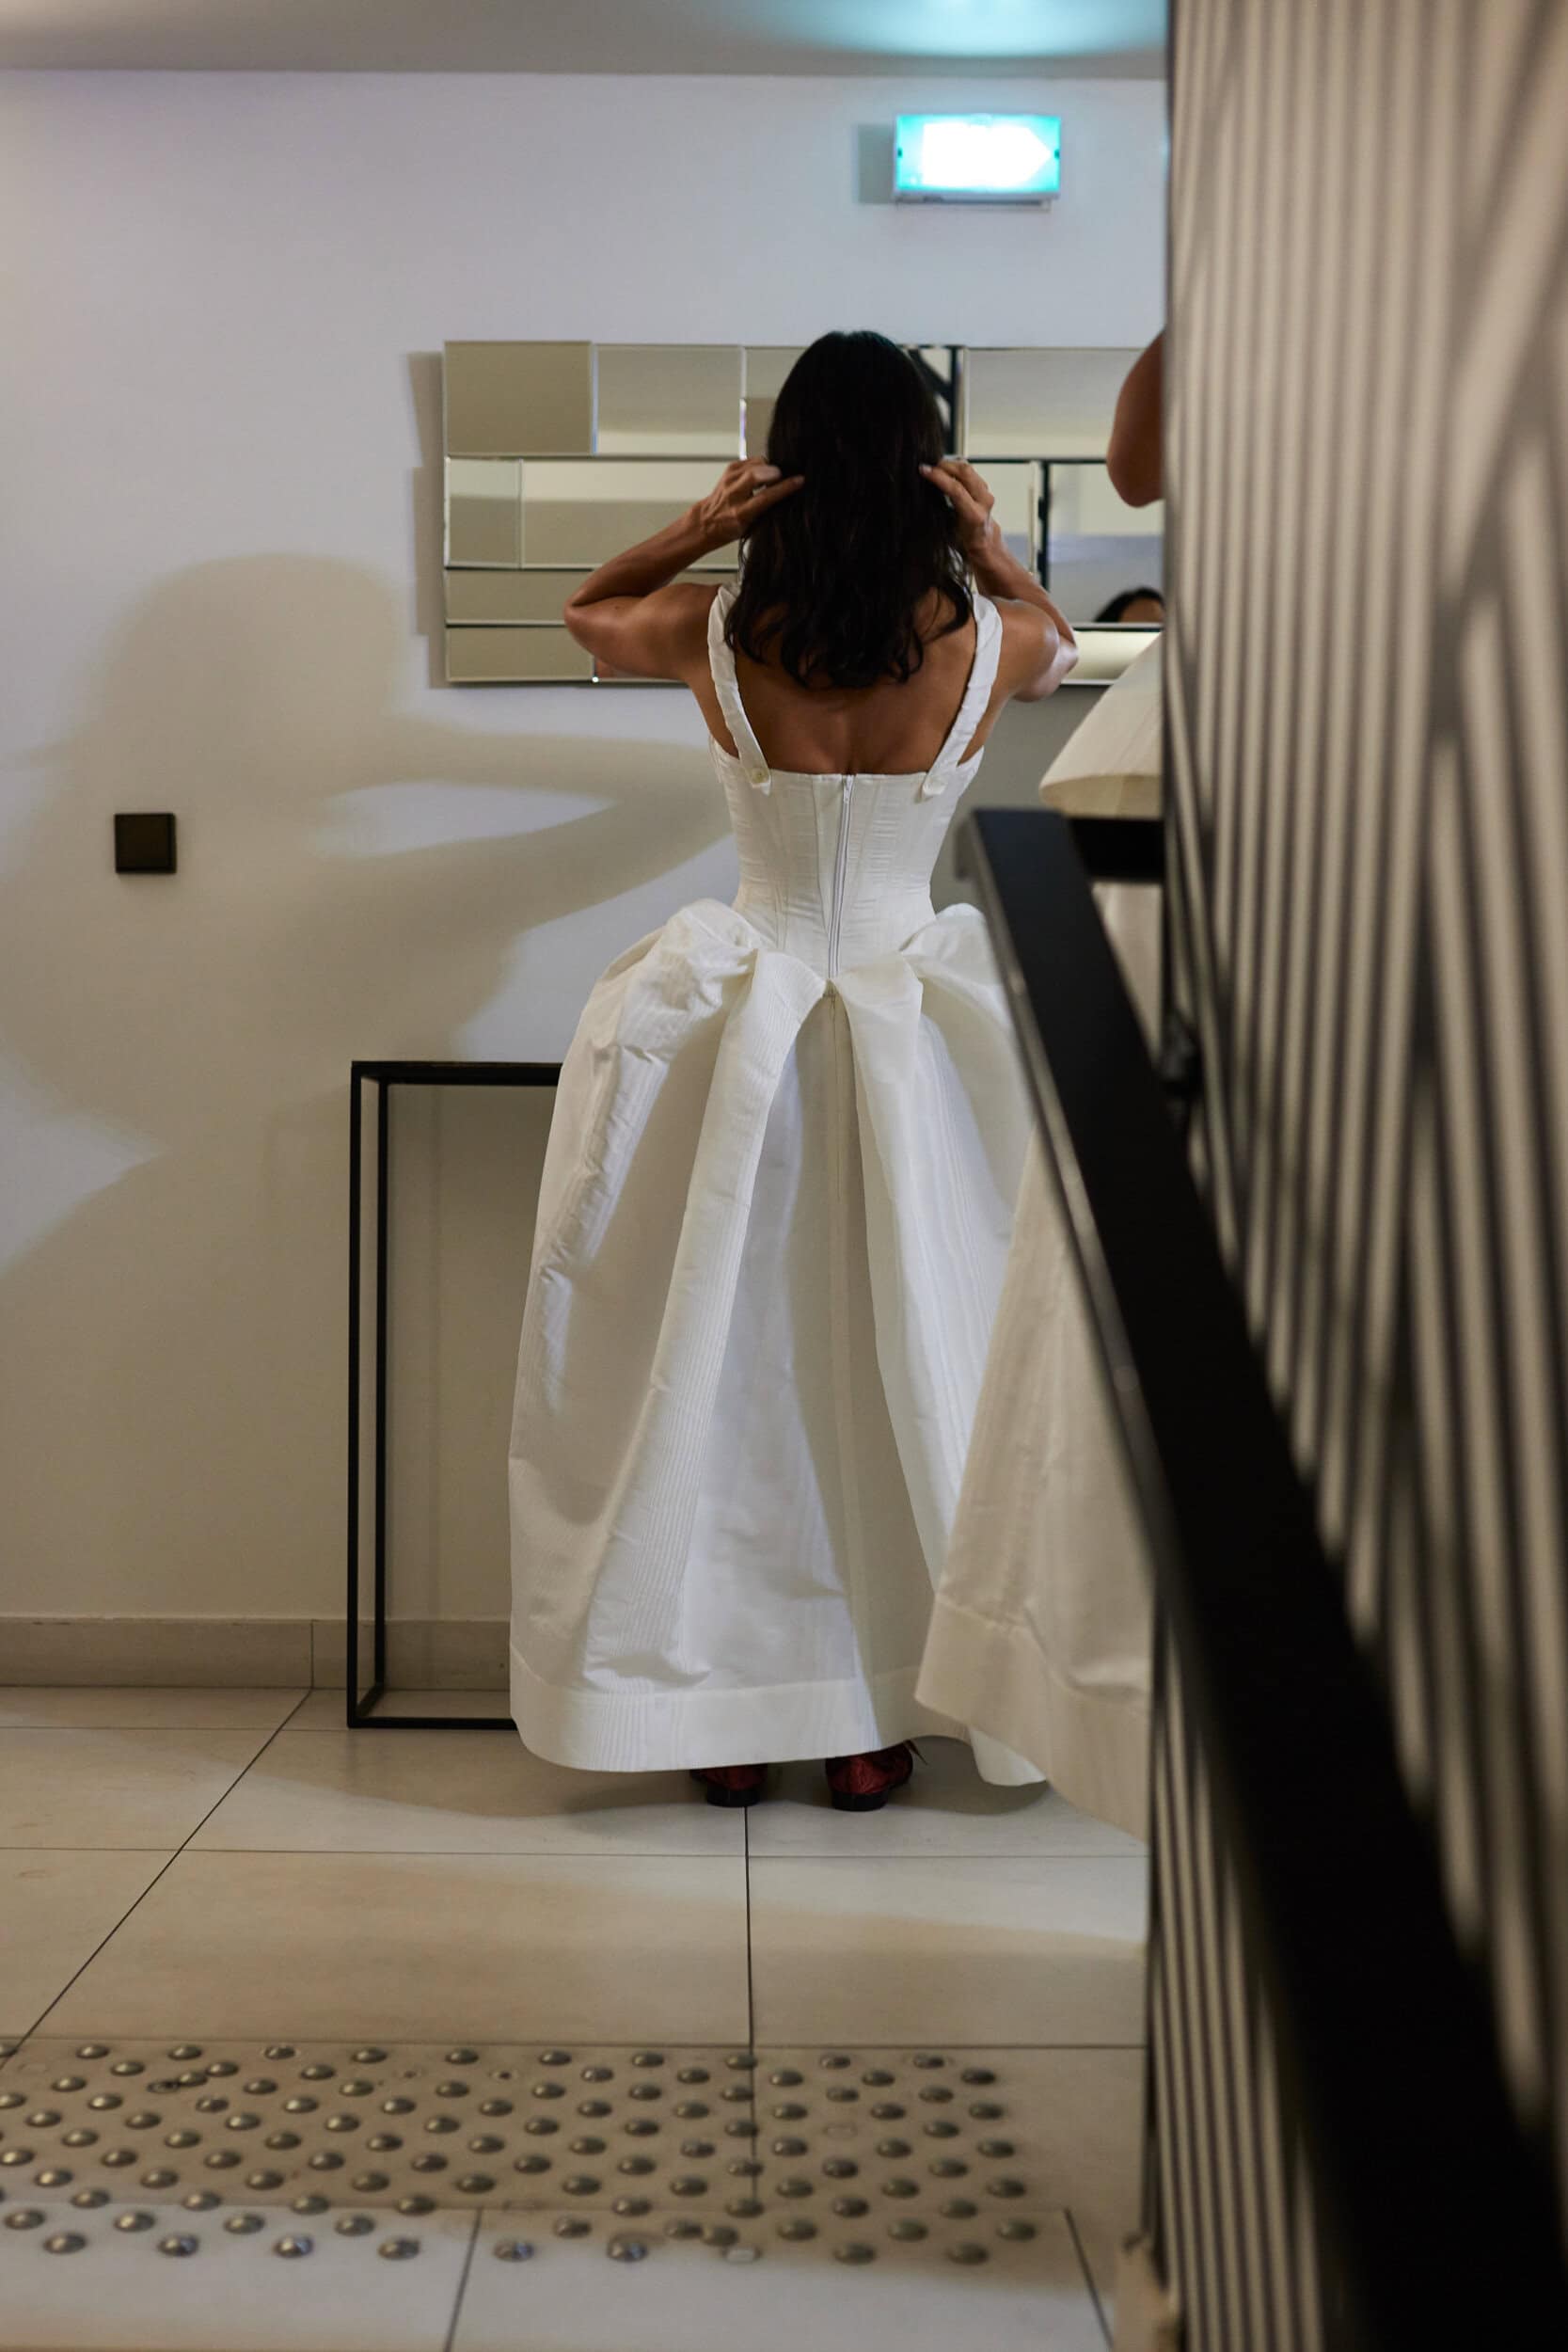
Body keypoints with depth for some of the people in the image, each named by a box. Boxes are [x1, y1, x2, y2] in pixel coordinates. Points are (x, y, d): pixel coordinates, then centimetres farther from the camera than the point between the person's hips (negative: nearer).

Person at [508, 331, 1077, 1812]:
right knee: (905, 1358, 9)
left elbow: (584, 610, 16)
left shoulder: (716, 637, -8)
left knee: (722, 1364, 10)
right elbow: (1060, 645, 21)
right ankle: (877, 1723, 18)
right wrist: (990, 548, 4)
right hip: (917, 1042, 1)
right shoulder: (987, 641, -6)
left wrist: (698, 527, 1)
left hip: (744, 1025, 0)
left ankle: (730, 1714, 19)